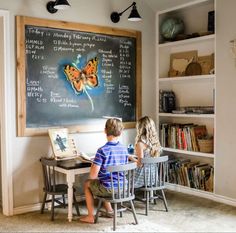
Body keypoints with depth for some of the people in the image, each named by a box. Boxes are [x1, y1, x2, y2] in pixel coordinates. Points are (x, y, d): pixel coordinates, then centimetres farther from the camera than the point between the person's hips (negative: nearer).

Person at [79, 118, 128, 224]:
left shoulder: (102, 150, -20)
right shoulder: (124, 149, -1)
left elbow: (93, 176, -20)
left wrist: (92, 166, 3)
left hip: (109, 189, -6)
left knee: (87, 183, 22)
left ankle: (90, 216, 24)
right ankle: (109, 210, 36)